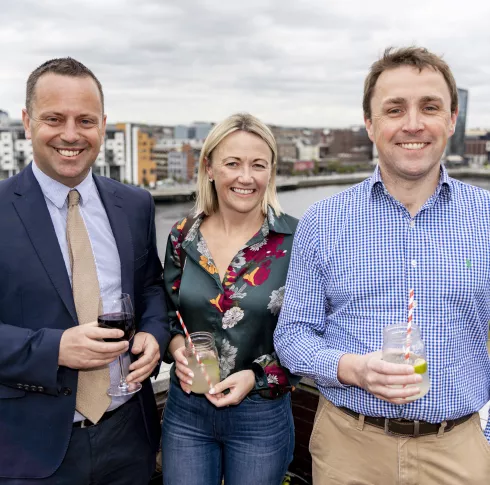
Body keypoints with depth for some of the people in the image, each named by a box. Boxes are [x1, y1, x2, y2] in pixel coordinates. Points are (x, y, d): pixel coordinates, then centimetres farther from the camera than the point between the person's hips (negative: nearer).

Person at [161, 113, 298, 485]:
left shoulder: (295, 241, -12)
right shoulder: (184, 236, -3)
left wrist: (258, 376, -16)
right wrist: (177, 346, -10)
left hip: (262, 416, -2)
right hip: (186, 412, 2)